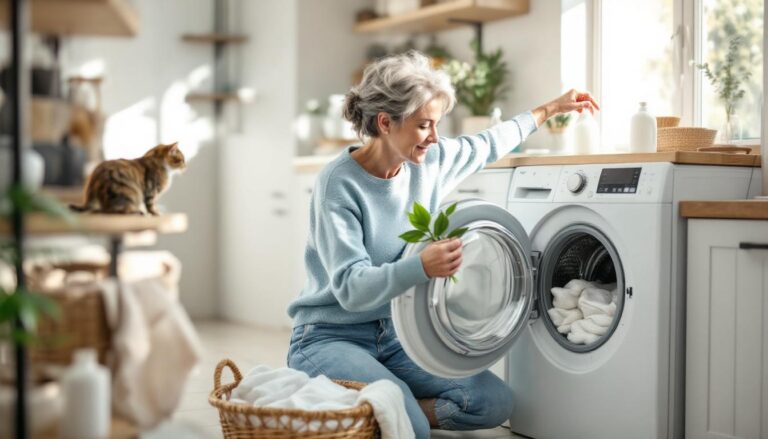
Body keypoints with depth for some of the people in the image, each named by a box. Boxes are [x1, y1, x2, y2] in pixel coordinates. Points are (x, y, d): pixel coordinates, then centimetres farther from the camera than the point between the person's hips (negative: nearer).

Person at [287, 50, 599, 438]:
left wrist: (549, 110, 26)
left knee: (495, 402, -10)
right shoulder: (340, 184, -20)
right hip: (331, 337, -6)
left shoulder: (430, 160, -1)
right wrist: (421, 266, -42)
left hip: (395, 333, 7)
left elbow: (484, 147, 21)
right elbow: (351, 288, -26)